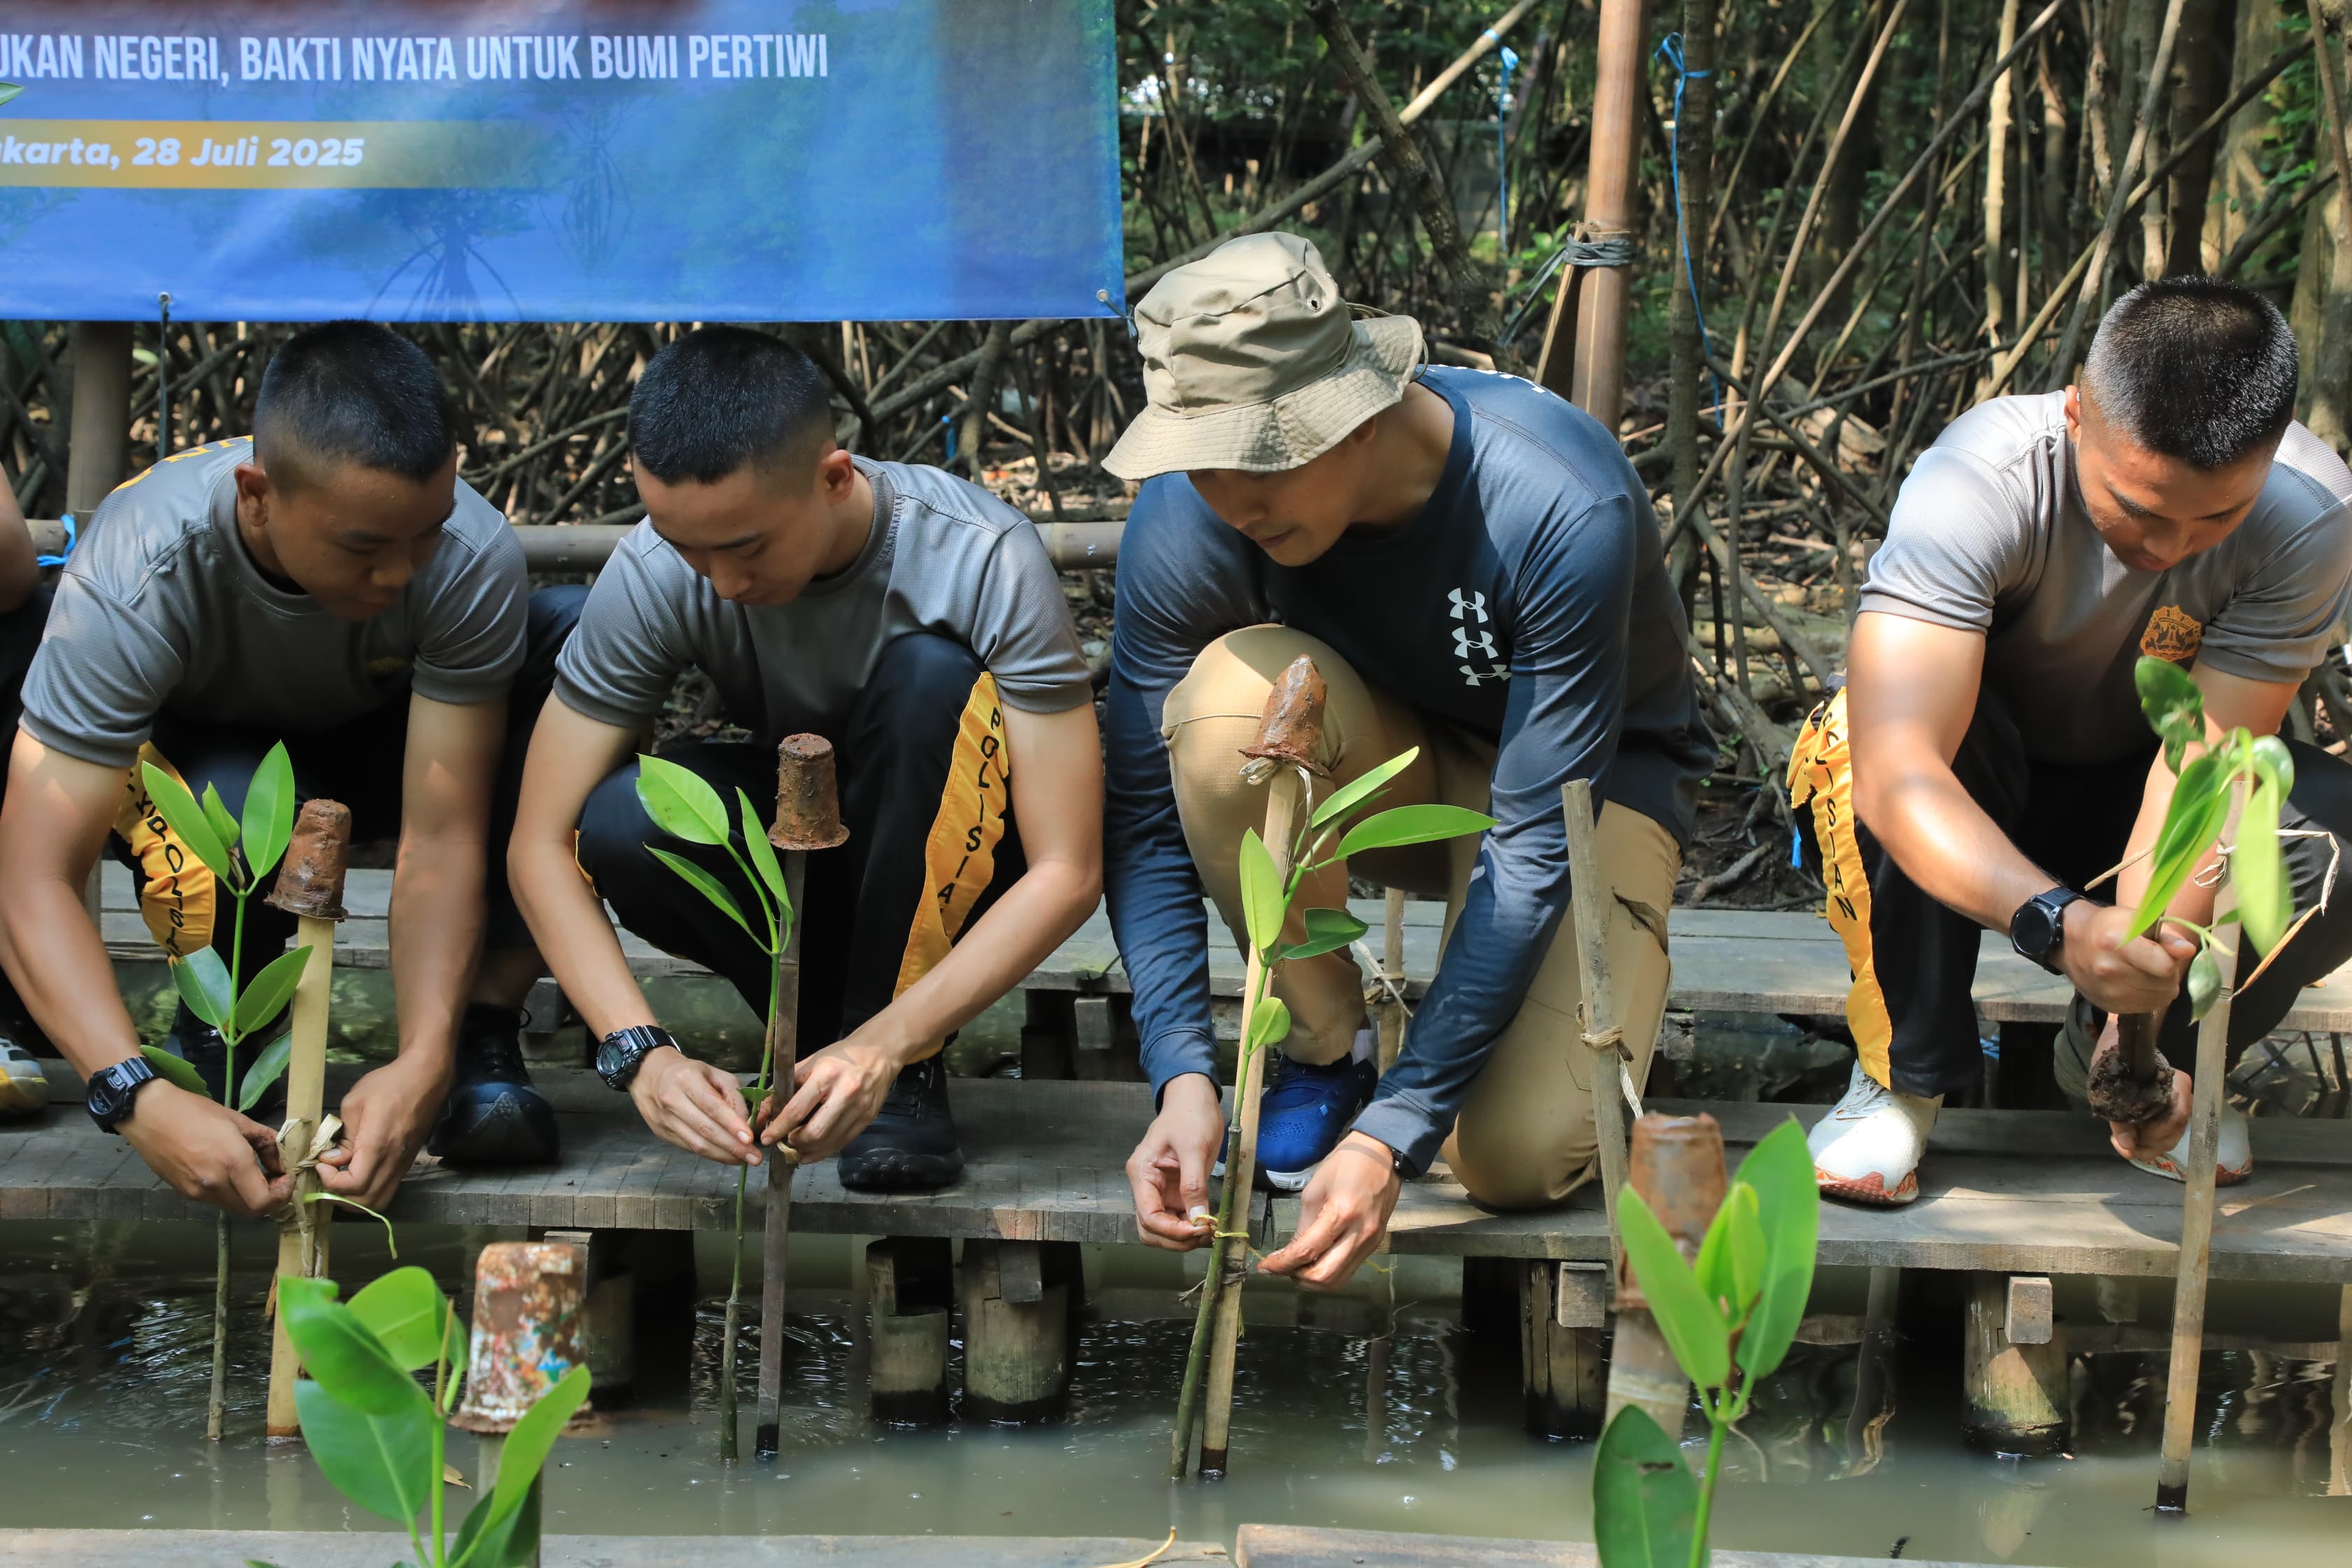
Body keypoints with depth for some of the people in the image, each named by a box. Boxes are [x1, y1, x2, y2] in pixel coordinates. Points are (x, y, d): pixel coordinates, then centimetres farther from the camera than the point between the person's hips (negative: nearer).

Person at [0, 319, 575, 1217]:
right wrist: (140, 1098, -55)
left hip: (383, 742, 2)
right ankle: (219, 1030, -7)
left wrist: (425, 1059, -48)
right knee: (239, 823, -41)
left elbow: (443, 839, -31)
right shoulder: (134, 578, -37)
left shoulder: (472, 556, -32)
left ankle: (484, 1028, -19)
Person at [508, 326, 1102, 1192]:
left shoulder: (982, 560, -29)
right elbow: (541, 844, -19)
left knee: (930, 675, -34)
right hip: (795, 851, 2)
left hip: (956, 857, -2)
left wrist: (885, 1045, -40)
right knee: (618, 828, -30)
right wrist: (643, 1052, -34)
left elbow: (1068, 873, -29)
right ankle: (829, 1032, -5)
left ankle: (908, 1067, -19)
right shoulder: (654, 574, -22)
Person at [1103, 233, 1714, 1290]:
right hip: (1385, 765, 3)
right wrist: (1183, 1076, -33)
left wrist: (1393, 1133, -37)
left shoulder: (1561, 508, -35)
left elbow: (1537, 841, -33)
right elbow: (1146, 817, -19)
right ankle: (1325, 1045, -11)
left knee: (1518, 1156, -28)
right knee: (1232, 698, -34)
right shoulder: (1186, 517, -25)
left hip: (1588, 776, -3)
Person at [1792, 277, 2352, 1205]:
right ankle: (1904, 1074, -12)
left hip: (2135, 799, 2)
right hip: (1978, 810, -2)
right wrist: (2059, 921, -59)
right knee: (1860, 737, -36)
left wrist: (2143, 1018, -39)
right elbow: (1895, 772, -44)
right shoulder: (1980, 482, -33)